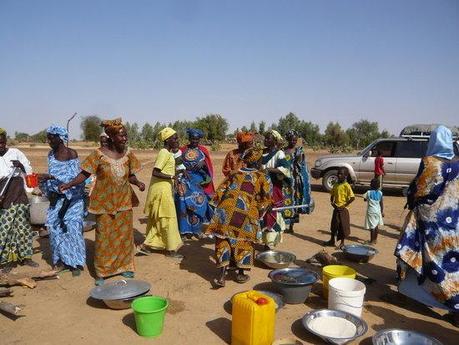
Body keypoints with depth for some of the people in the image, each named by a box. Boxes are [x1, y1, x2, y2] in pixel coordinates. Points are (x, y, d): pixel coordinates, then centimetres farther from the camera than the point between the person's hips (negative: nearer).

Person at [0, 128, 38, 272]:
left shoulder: (15, 153, 1)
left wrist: (21, 165, -16)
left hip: (21, 198, 2)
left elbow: (30, 172, 5)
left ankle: (25, 256, 24)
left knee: (24, 228, 9)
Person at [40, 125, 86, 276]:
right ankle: (62, 260, 18)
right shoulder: (51, 154, 7)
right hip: (57, 197, 6)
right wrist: (50, 192, -5)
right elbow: (51, 175, 10)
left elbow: (73, 176, -17)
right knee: (54, 226, 4)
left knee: (72, 227, -4)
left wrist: (50, 177, -25)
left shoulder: (71, 154, -11)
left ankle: (75, 263, 6)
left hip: (72, 197, -6)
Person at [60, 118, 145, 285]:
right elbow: (84, 173, -9)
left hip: (124, 202, 4)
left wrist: (138, 183, -12)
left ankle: (124, 266, 29)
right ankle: (101, 272, 18)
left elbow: (130, 175, 7)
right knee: (103, 237, 3)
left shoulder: (128, 153, 0)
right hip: (105, 203, -3)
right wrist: (70, 184, -21)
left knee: (125, 235, 12)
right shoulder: (99, 154, -12)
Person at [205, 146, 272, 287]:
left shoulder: (235, 173, 24)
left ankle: (222, 275, 6)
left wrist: (220, 206, 25)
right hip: (247, 209, -2)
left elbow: (220, 191, 17)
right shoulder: (263, 178, 18)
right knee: (244, 240, 16)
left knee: (223, 239, 10)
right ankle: (241, 274, 25)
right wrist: (258, 214, 19)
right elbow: (266, 199, 11)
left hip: (226, 208, 2)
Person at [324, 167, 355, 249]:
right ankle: (332, 241, 29)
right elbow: (332, 194, 18)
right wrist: (332, 202, 1)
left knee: (343, 226, 5)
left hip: (343, 209, -6)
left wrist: (344, 206, -17)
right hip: (336, 208, 6)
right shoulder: (336, 184, 5)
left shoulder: (346, 186, -15)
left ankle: (342, 243, 19)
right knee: (334, 225, 15)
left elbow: (352, 198, -20)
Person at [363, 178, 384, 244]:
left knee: (372, 226, -1)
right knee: (376, 225, 14)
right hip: (378, 211, 4)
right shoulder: (380, 193, -2)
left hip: (371, 211, -4)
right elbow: (381, 203, 3)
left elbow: (365, 199, 4)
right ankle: (375, 239, 23)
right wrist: (382, 211, 11)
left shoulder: (368, 192, -11)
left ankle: (372, 241, 3)